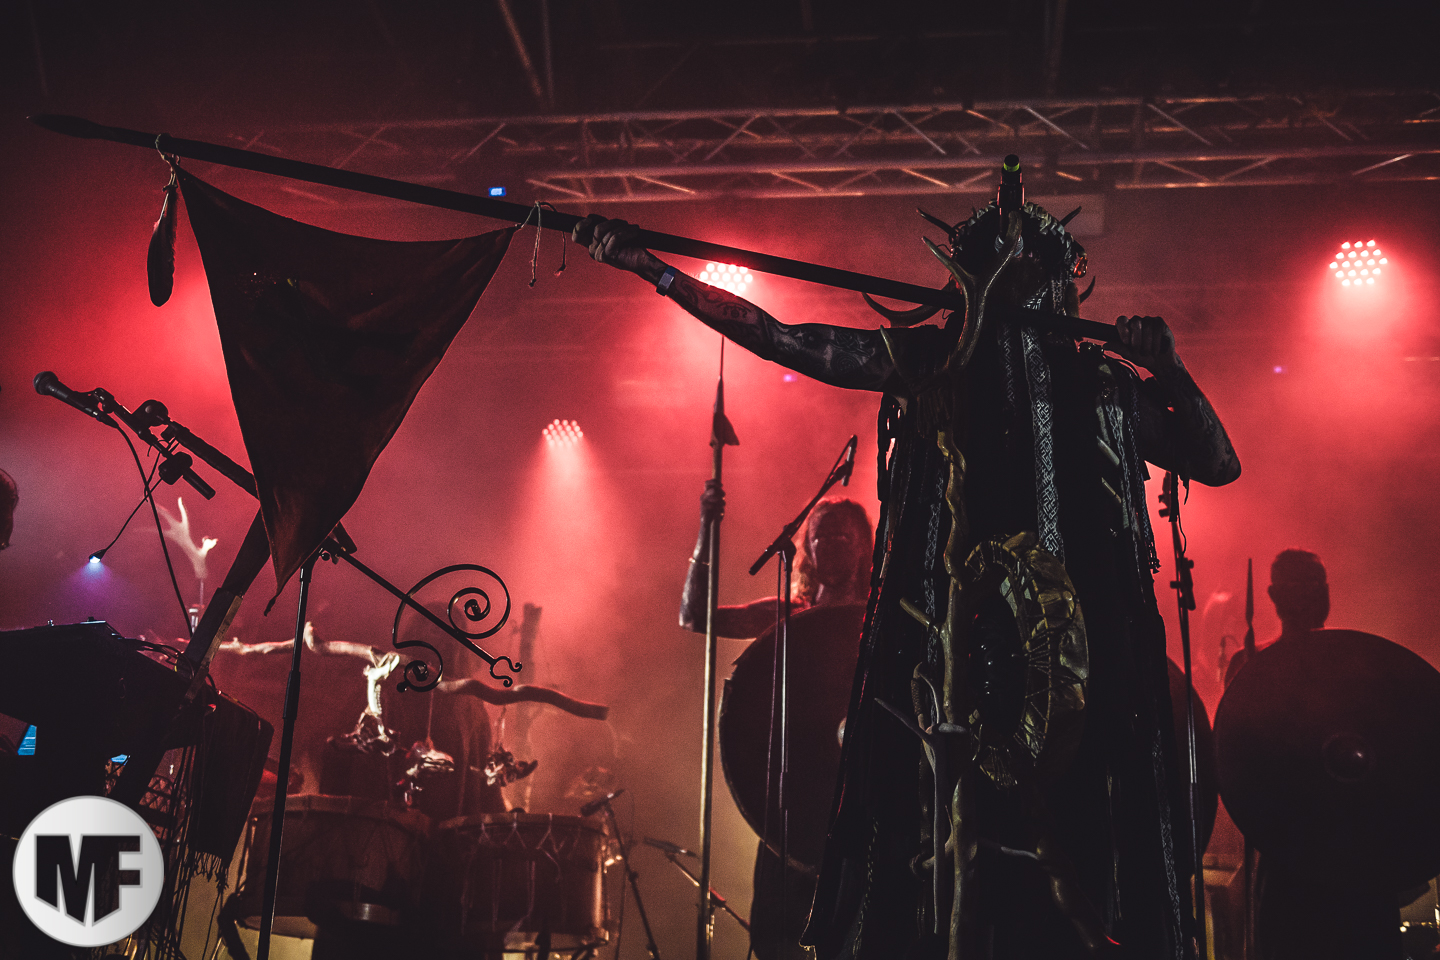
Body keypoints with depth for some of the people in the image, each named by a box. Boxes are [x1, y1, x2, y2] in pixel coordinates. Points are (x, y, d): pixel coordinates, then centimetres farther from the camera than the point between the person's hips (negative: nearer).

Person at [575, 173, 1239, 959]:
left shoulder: (1102, 381, 13)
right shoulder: (927, 358, 9)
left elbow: (1218, 464, 13)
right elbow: (774, 337, 5)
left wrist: (1168, 370, -2)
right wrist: (652, 269, 1)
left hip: (1078, 648, 1)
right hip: (952, 637, -1)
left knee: (1075, 845, 0)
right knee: (951, 826, -3)